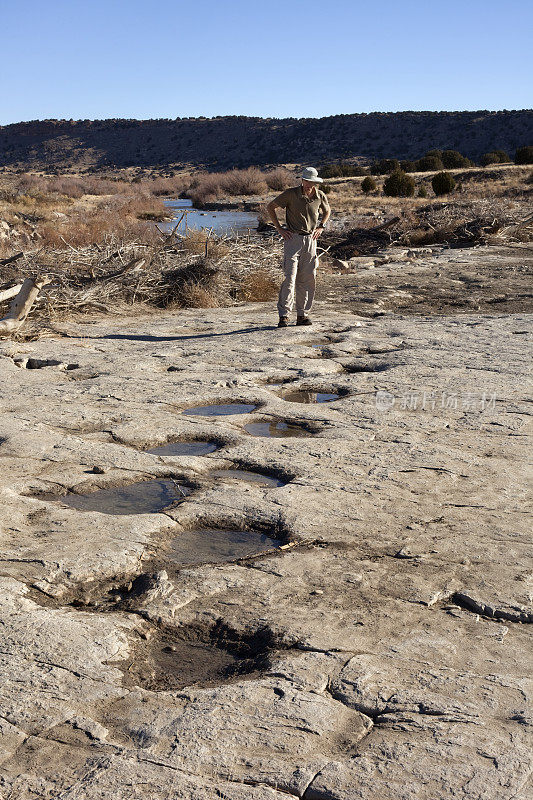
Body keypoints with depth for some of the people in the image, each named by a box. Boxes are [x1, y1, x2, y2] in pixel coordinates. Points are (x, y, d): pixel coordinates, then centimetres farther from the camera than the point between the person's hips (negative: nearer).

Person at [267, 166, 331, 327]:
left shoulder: (320, 196, 4)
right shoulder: (291, 194, -8)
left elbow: (327, 210, 26)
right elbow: (271, 207, 1)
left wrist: (320, 227, 12)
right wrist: (279, 229, -3)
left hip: (310, 240, 4)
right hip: (293, 238, -4)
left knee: (308, 279, 4)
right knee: (290, 277, -12)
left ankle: (302, 315, 12)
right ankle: (283, 316, -8)